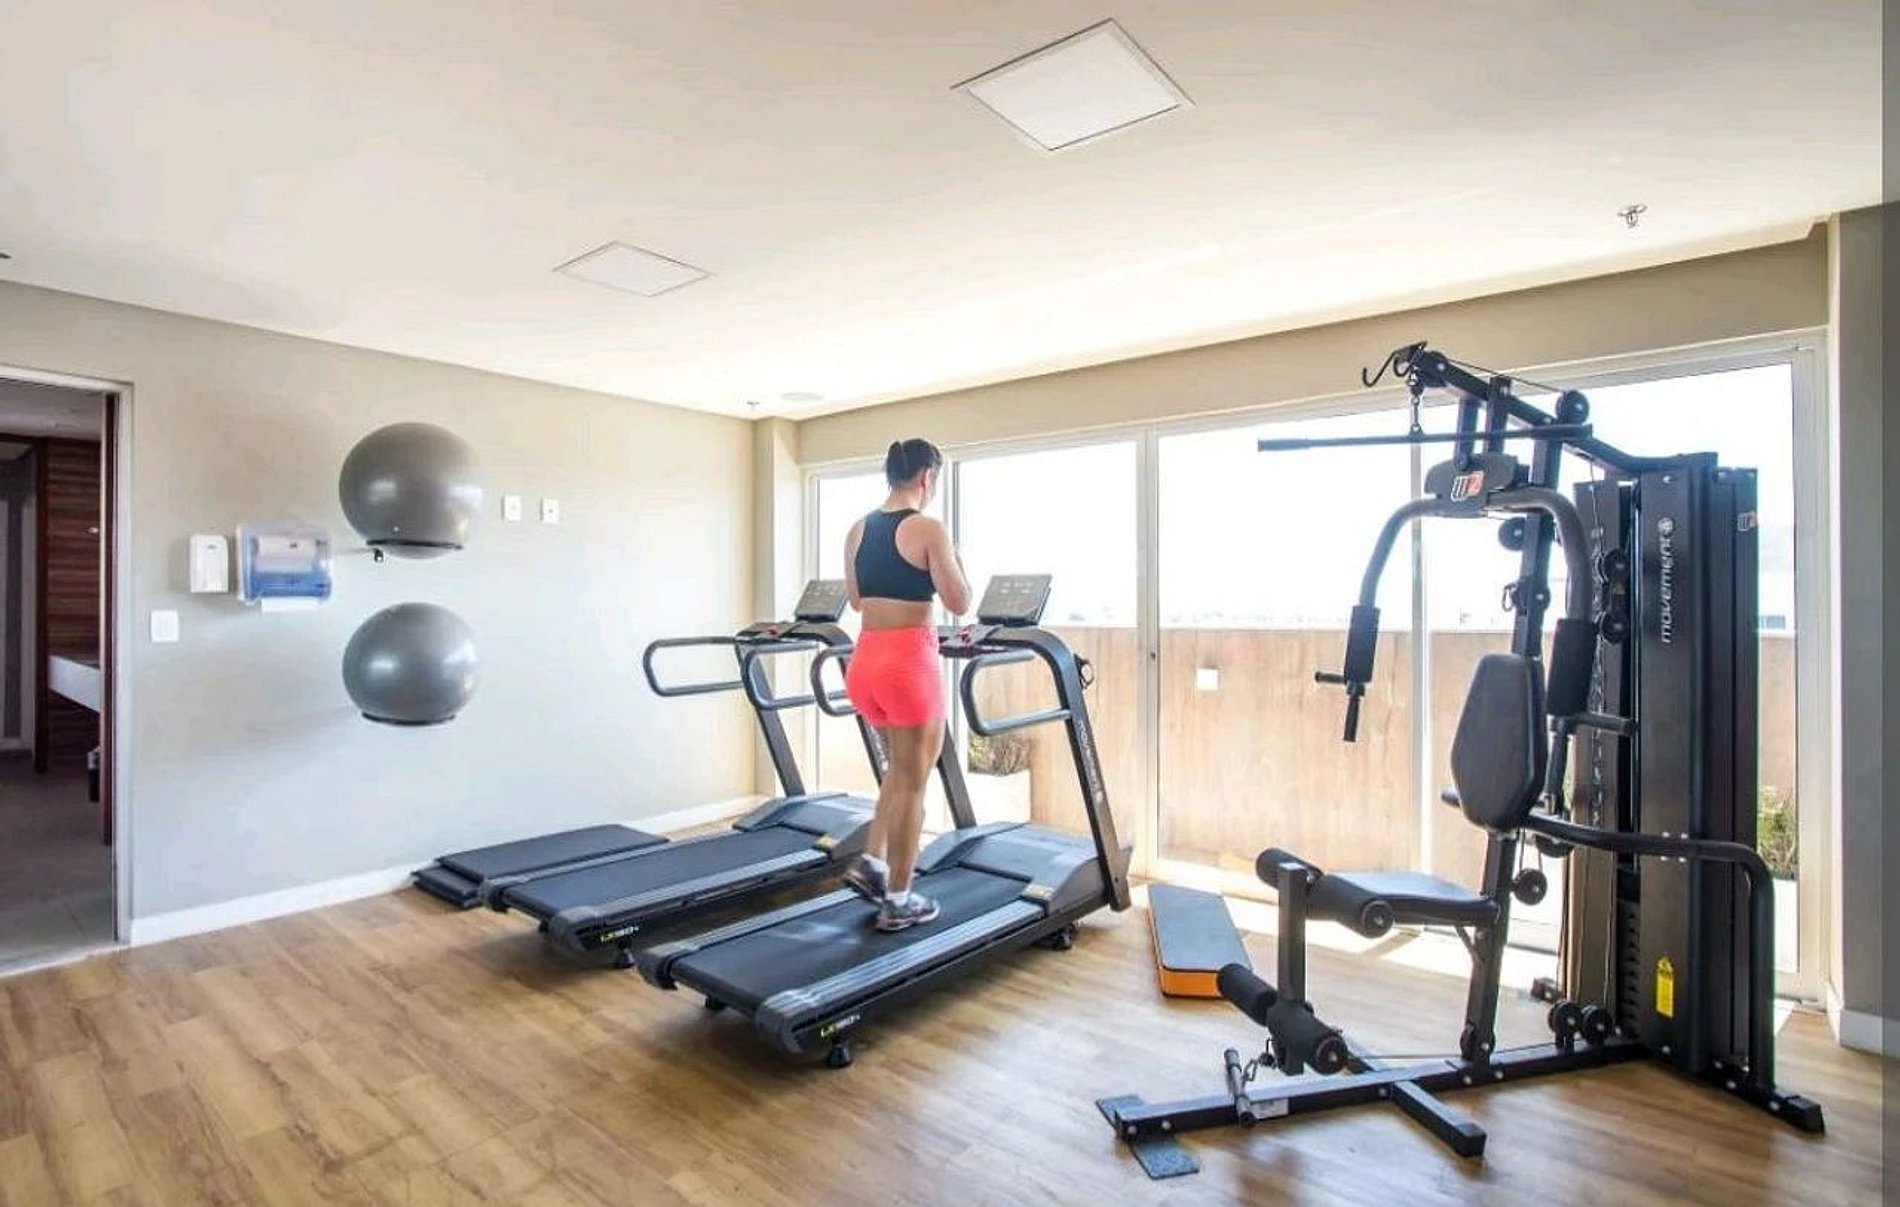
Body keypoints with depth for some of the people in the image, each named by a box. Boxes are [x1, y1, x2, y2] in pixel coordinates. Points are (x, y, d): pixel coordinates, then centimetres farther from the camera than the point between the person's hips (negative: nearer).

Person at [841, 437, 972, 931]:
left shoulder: (857, 530, 10)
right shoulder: (929, 529, -10)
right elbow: (959, 603, -7)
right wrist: (953, 560, 9)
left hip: (865, 660, 7)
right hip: (908, 662, -7)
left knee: (901, 768, 26)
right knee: (912, 782, 7)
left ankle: (871, 862, 19)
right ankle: (898, 901, 17)